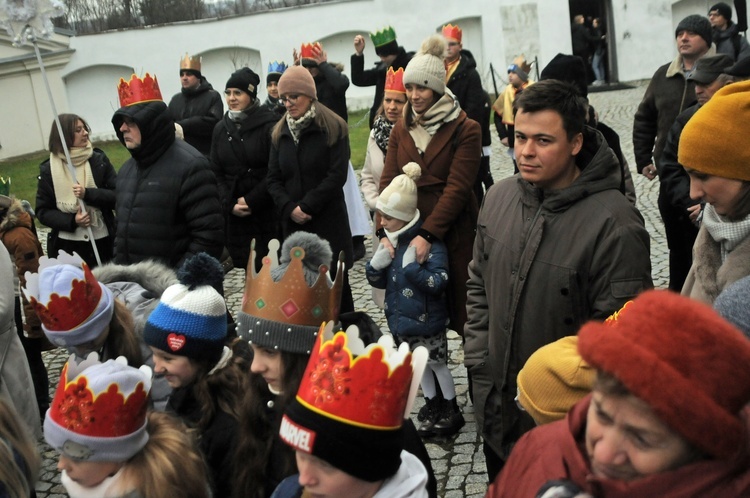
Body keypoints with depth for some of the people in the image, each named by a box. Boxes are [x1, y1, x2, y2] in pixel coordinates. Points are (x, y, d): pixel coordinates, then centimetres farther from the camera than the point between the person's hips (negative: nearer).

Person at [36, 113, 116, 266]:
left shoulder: (99, 160, 1)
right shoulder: (48, 169, 0)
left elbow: (118, 196, -3)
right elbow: (43, 211, 2)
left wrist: (88, 194, -18)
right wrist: (71, 221, -14)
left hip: (102, 242, 1)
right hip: (66, 246, 0)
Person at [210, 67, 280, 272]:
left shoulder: (270, 124, -7)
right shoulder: (221, 128, 11)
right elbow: (217, 173, 10)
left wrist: (252, 201, -13)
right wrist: (229, 204, -4)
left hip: (268, 211, -5)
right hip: (236, 215, 5)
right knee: (248, 267, 8)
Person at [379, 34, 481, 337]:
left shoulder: (465, 130, -6)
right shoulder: (401, 129, 10)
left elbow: (457, 189, -14)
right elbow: (388, 181, 2)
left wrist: (428, 234, -23)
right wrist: (384, 231, -12)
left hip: (453, 234, -4)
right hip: (410, 234, 4)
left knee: (463, 311, 1)